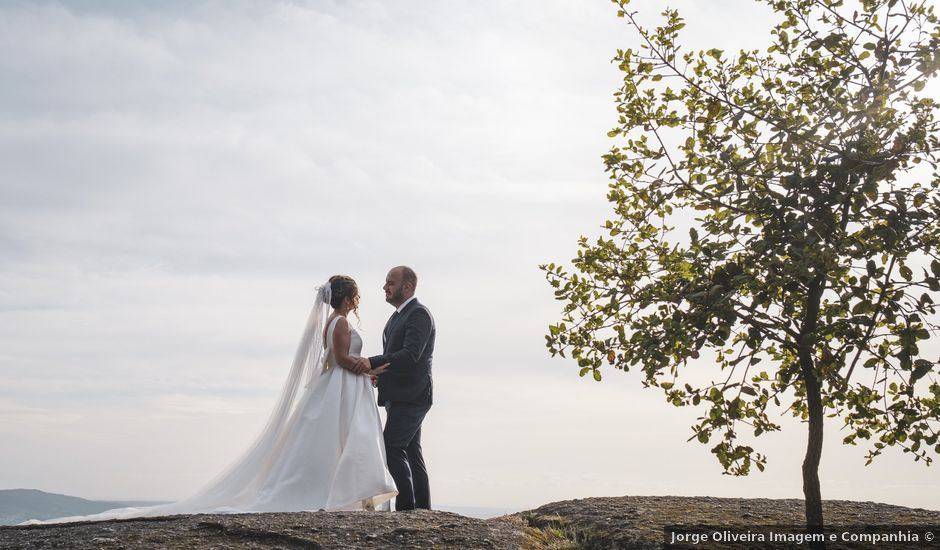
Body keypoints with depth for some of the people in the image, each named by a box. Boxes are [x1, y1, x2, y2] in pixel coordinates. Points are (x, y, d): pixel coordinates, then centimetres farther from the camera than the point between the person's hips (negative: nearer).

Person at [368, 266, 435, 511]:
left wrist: (372, 362, -28)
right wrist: (377, 373, 3)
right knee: (411, 452, 11)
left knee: (391, 447, -14)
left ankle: (406, 506, -10)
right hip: (399, 396, 10)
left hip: (410, 396, -10)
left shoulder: (419, 314, -13)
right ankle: (422, 508, 16)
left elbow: (410, 354, -24)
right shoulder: (397, 316, 18)